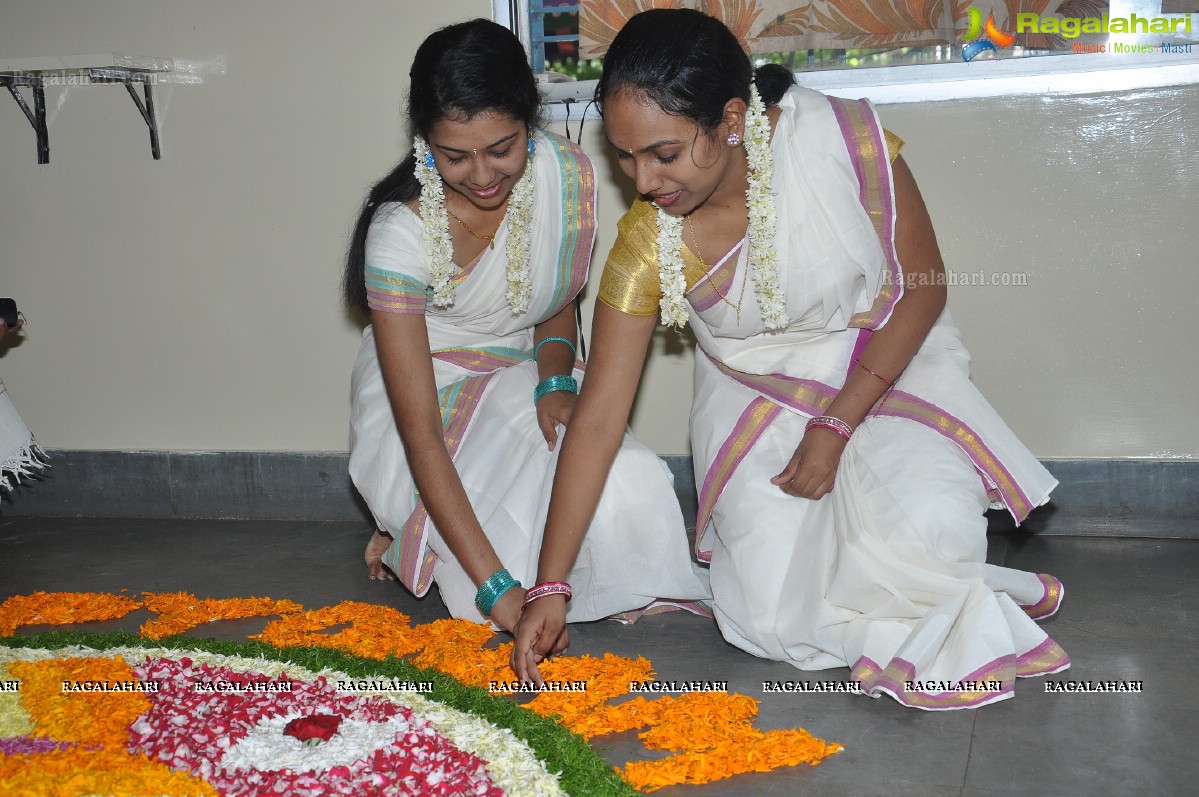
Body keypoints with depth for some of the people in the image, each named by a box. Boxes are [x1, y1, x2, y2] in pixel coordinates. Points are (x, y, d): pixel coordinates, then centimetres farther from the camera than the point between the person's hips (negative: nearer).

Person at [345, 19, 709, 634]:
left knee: (632, 488, -25)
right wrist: (495, 585, -35)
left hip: (522, 378, 4)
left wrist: (556, 382, -15)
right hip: (428, 400, -4)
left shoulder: (568, 175, -14)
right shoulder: (400, 233, -27)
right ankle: (409, 542, 5)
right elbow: (421, 435, -29)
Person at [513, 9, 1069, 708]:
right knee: (774, 624, -14)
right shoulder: (646, 248, -19)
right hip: (759, 399, 2)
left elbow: (924, 284, -12)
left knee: (932, 526, -31)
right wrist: (551, 587, -17)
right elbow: (598, 419, -15)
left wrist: (835, 426, -18)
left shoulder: (843, 138, -24)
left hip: (889, 369, -1)